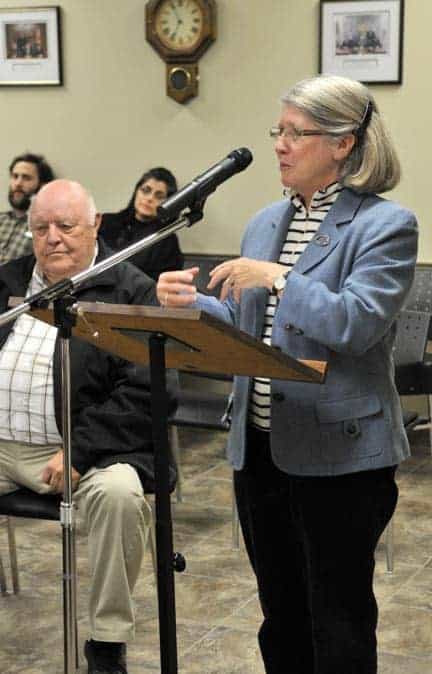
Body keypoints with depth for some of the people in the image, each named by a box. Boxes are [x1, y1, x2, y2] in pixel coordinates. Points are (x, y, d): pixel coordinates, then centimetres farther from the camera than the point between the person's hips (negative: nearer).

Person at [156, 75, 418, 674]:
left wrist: (278, 280, -23)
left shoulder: (385, 225, -9)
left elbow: (357, 322, -22)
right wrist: (191, 303, -2)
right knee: (282, 614, 19)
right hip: (260, 447, 7)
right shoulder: (265, 223, 12)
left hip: (337, 453, -7)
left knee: (338, 622, 6)